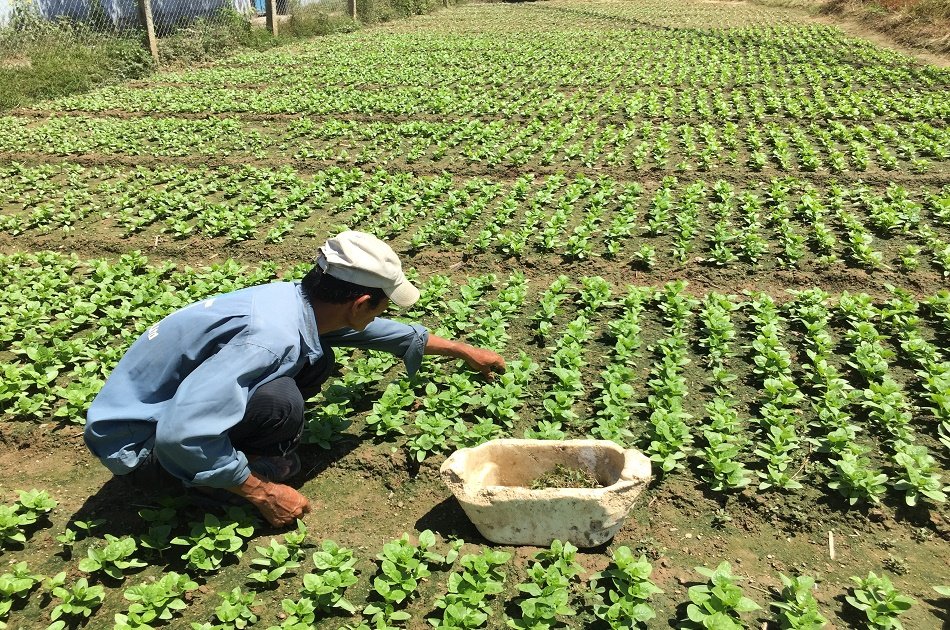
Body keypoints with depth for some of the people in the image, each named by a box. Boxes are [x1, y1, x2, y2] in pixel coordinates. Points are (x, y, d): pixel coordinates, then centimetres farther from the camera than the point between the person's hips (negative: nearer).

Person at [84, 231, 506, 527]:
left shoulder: (300, 300, -5)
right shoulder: (270, 336, -34)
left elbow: (375, 330, 13)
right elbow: (182, 433, -38)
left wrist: (463, 350, 23)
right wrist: (263, 494, -23)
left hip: (179, 403, 8)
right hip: (139, 441, -8)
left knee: (316, 357, 0)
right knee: (279, 401, -31)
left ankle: (248, 460, 5)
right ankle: (213, 487, -4)